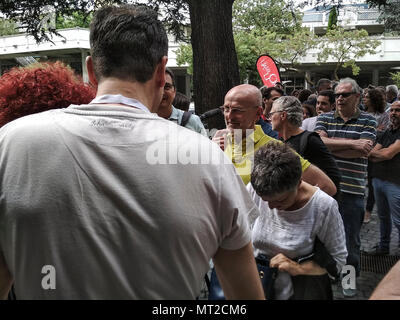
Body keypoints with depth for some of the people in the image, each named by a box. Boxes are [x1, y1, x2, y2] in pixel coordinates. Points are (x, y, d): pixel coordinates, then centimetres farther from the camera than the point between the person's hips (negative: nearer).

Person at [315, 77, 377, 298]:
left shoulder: (367, 121, 2)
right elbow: (319, 142, -12)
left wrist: (330, 146, -11)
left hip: (352, 190, -2)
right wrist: (352, 143, -18)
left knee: (350, 238, 10)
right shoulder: (324, 118, 6)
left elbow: (363, 151, -12)